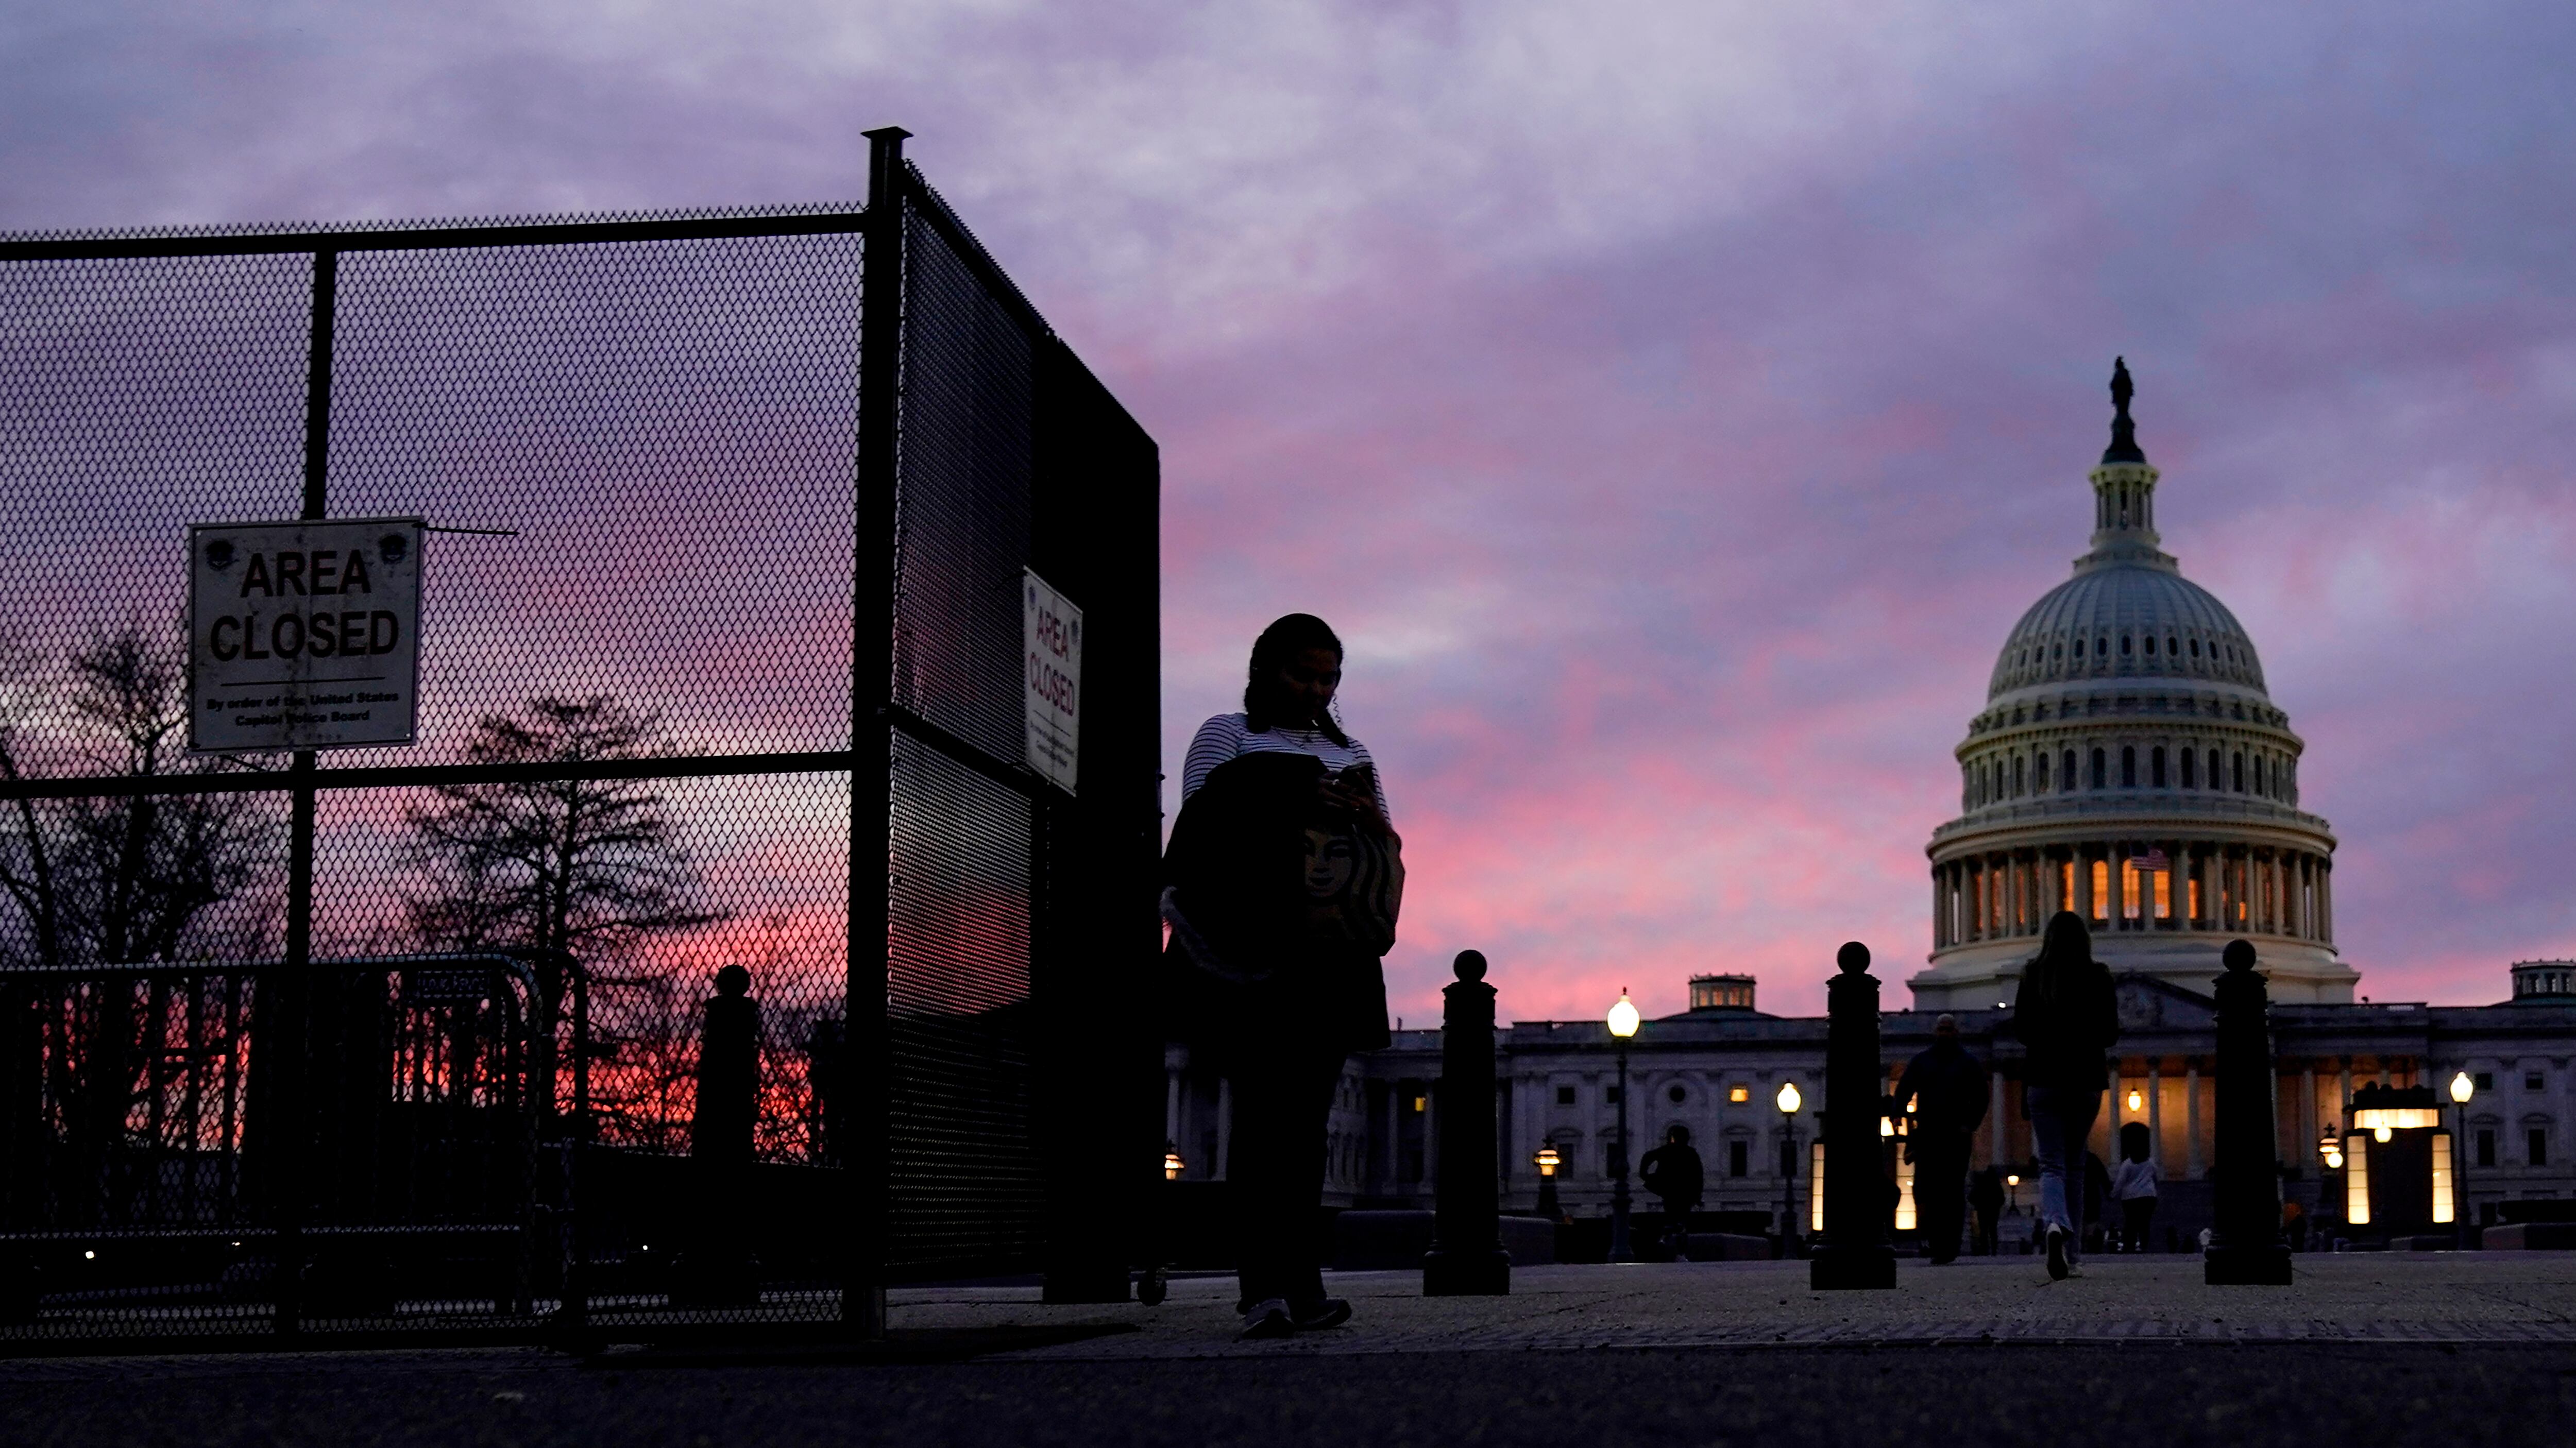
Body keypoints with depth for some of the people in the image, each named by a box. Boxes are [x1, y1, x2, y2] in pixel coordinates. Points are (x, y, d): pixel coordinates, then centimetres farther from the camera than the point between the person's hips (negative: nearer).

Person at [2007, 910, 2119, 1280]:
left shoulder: (2033, 974, -2)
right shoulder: (2098, 976, -2)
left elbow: (2021, 1028, -1)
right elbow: (2110, 1033, -2)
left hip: (2044, 1078, -1)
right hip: (2086, 1079, 1)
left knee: (2052, 1163, -3)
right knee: (2075, 1164, 15)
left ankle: (2055, 1224, -33)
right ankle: (2071, 1251, 16)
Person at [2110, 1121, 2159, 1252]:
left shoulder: (2127, 1164, -6)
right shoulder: (2150, 1162, 7)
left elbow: (2120, 1183, -6)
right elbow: (2156, 1177, 19)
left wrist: (2114, 1196, 5)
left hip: (2131, 1198, -3)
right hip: (2149, 1197, 3)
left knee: (2130, 1223, 2)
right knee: (2145, 1223, 3)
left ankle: (2128, 1246, -3)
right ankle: (2143, 1245, -5)